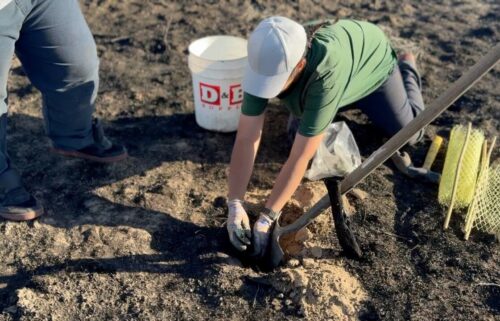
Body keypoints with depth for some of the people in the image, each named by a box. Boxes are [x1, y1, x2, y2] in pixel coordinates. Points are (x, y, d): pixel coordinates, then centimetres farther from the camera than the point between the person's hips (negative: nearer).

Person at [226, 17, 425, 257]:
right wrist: (235, 205, -43)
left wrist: (265, 219, -44)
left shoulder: (326, 74, -51)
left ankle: (406, 70, 32)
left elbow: (300, 157, -47)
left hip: (371, 59, -4)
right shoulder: (267, 62, -37)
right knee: (299, 130, 10)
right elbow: (246, 139, -35)